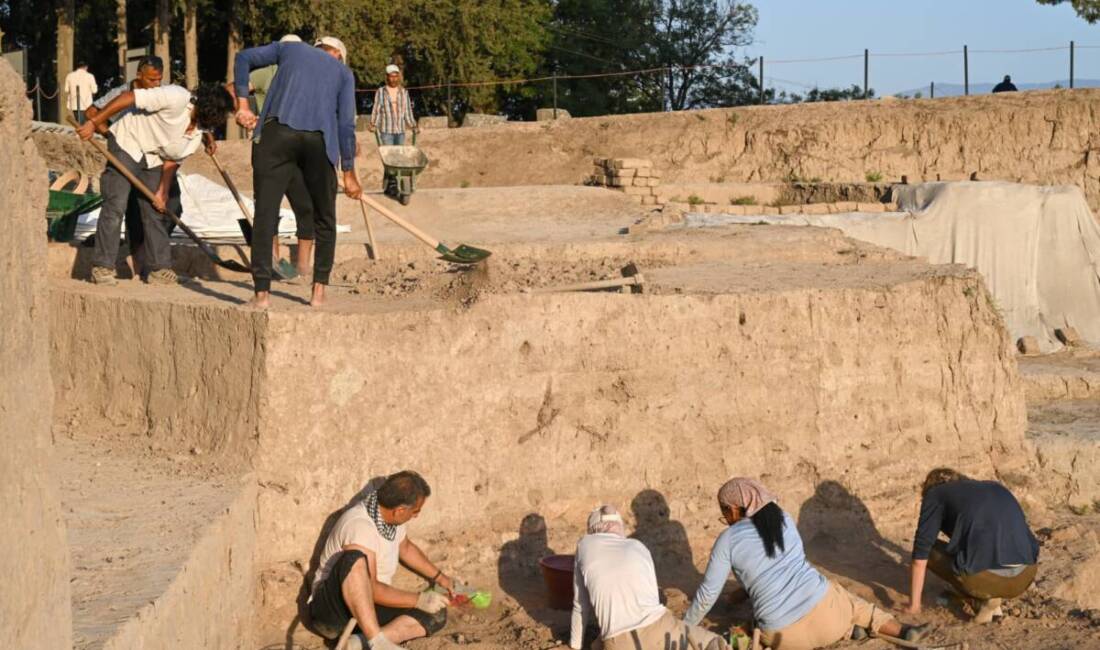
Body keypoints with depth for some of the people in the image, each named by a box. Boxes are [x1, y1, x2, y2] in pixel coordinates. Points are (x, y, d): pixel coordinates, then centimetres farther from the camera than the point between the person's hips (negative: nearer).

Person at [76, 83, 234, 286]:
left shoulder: (199, 132, -6)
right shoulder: (176, 98, -30)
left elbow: (172, 160, 3)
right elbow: (128, 97, -28)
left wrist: (162, 191, -2)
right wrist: (93, 123, -27)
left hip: (153, 159, 7)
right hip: (126, 146, -7)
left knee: (156, 211, 5)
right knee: (115, 206, -12)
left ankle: (159, 270, 11)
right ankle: (102, 268, -6)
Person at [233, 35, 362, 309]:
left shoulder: (290, 48, 26)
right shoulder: (344, 72, 22)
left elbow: (243, 58, 17)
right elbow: (346, 124, 13)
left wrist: (242, 104, 13)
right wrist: (349, 172, 15)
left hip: (276, 132, 0)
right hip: (319, 141, 0)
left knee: (265, 214, 0)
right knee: (324, 219, 16)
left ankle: (262, 292, -7)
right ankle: (319, 290, 11)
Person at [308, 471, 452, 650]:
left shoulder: (390, 514, 2)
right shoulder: (360, 526, -25)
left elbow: (406, 547, 25)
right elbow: (370, 588, -28)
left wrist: (439, 576, 27)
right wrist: (419, 600, -22)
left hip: (370, 609, 9)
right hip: (331, 608, -9)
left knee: (436, 614, -12)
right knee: (354, 559, -38)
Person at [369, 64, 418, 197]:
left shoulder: (404, 92, 10)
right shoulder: (380, 92, 2)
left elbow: (408, 111, 14)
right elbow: (376, 110, 1)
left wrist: (413, 126, 6)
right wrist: (373, 124, -10)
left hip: (400, 131, 3)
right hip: (386, 131, -3)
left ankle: (392, 185, 6)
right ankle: (389, 185, -8)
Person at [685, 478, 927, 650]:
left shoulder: (727, 540, -1)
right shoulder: (783, 519, 12)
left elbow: (708, 593, 2)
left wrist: (685, 627, 16)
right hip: (823, 607, 4)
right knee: (850, 603, 37)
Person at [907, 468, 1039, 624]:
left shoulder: (935, 494, 15)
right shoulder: (995, 488, 30)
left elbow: (921, 553, 12)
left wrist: (914, 605, 21)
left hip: (985, 576, -6)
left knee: (930, 550, 18)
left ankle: (986, 598, 7)